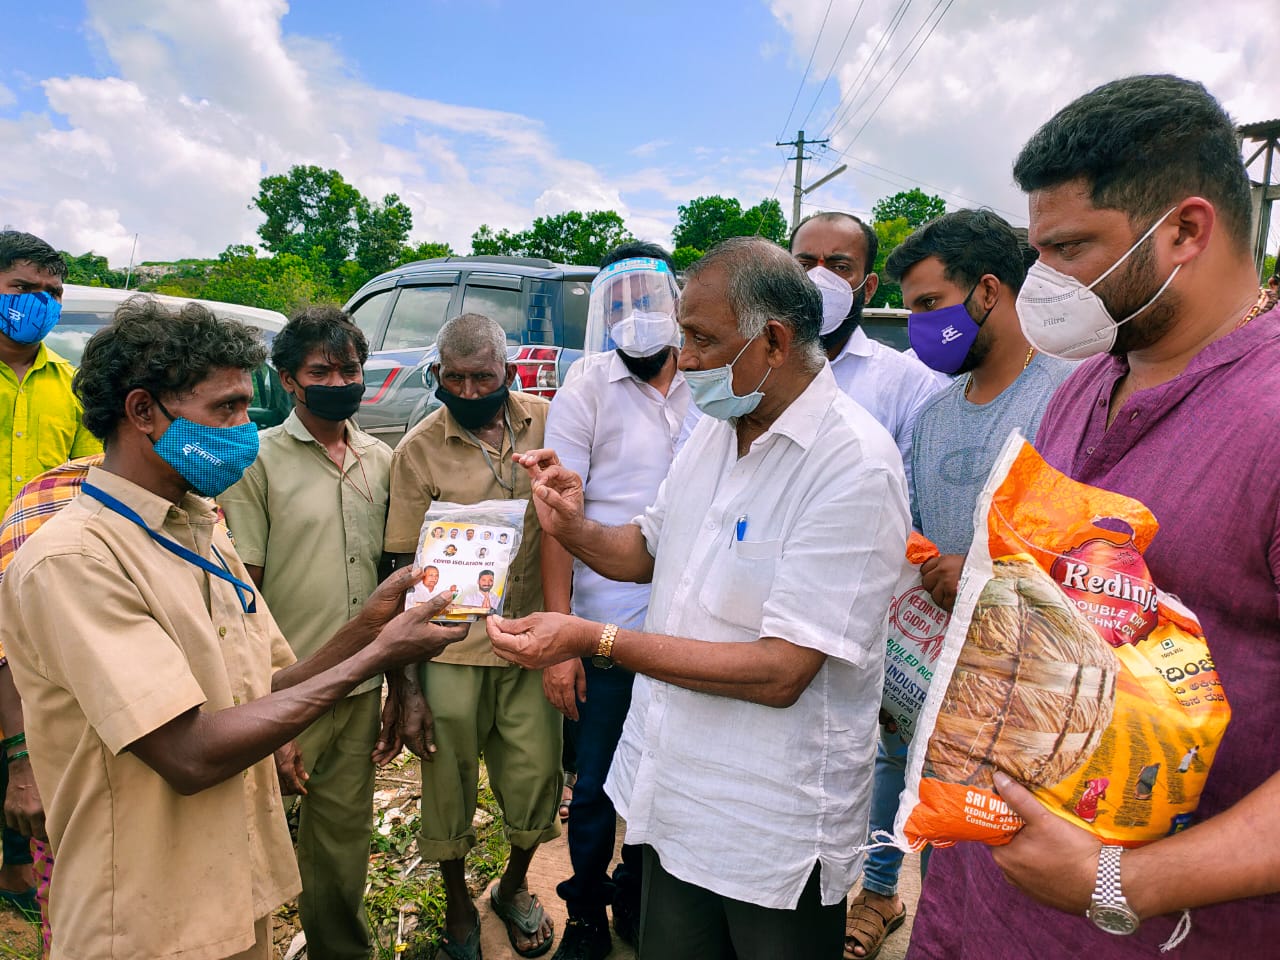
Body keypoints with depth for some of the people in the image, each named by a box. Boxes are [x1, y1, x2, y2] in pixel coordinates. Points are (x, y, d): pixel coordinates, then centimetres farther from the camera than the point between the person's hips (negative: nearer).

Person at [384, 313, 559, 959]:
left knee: (535, 776, 10)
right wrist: (406, 675, -6)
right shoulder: (419, 450, -5)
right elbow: (406, 566, -4)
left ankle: (514, 887, 41)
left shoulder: (545, 423, 0)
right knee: (449, 783, 12)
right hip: (453, 647, -1)